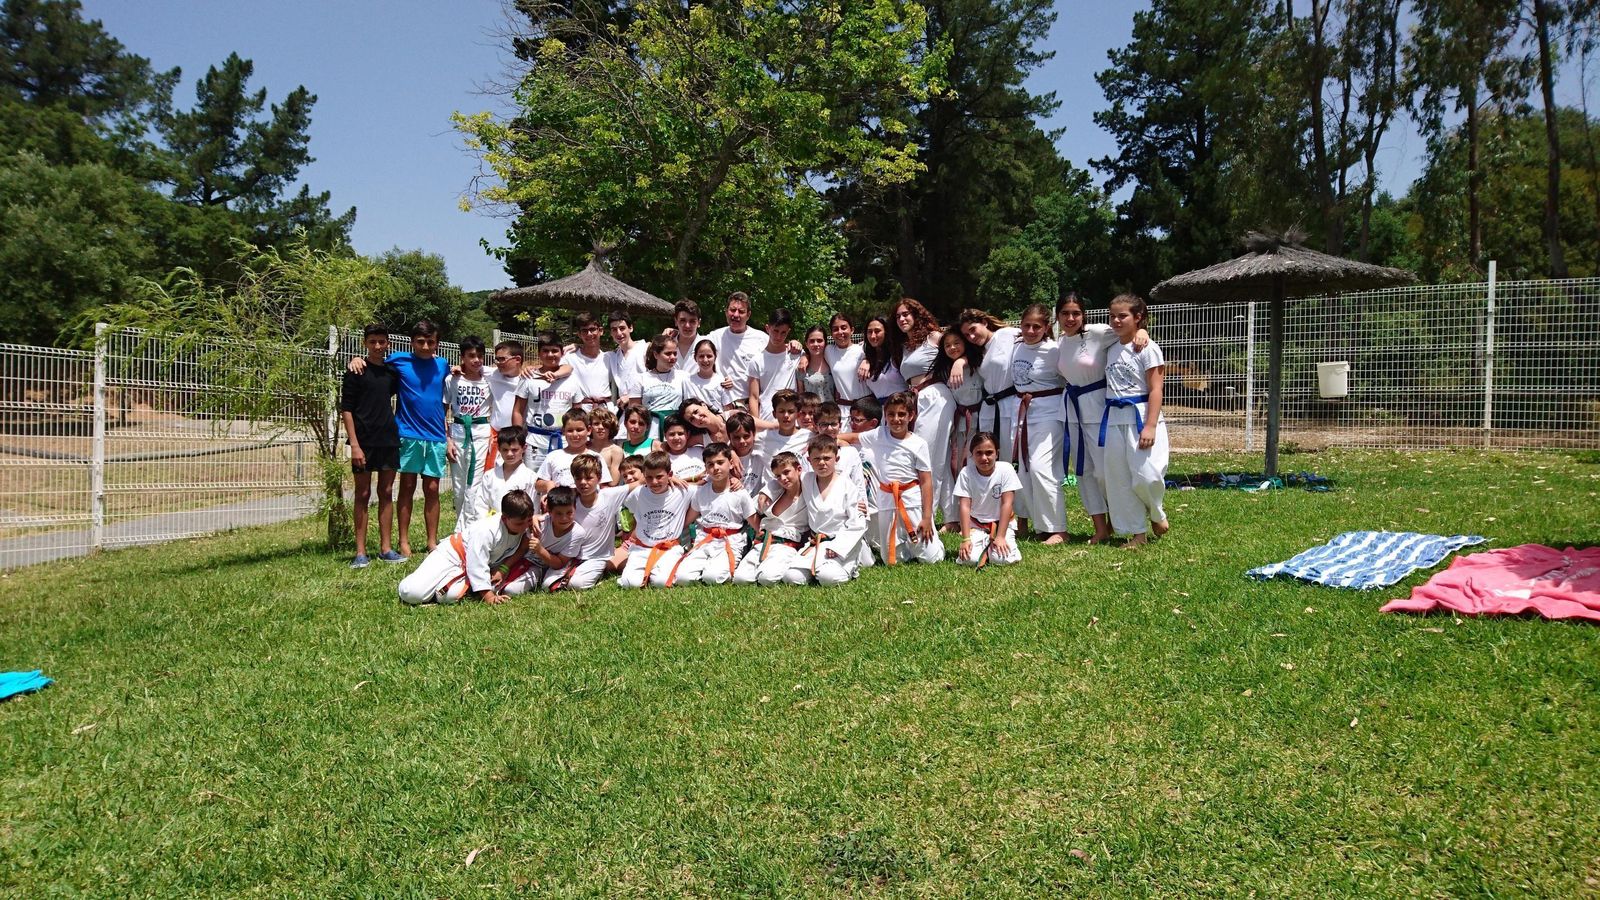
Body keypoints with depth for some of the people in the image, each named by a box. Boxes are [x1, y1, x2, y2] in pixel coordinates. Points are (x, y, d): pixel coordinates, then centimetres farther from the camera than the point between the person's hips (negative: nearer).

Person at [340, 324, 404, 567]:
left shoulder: (392, 372, 8)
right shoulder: (356, 372, -4)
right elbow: (346, 410, -7)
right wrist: (354, 445, -14)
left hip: (389, 440, 4)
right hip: (364, 441, -4)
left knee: (386, 493, 7)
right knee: (363, 495, 0)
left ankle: (386, 548, 14)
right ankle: (361, 552, 4)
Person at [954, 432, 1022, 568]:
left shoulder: (1006, 469, -16)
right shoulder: (966, 473, -13)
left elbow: (1007, 504, -16)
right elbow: (965, 507, -14)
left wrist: (1000, 537, -19)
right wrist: (966, 539, -21)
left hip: (1002, 522, -1)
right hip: (976, 524, 1)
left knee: (1003, 558, -25)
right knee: (969, 559, -22)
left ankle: (992, 546, 10)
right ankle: (985, 545, 12)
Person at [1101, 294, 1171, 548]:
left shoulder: (1148, 348, -7)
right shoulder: (1112, 350, 12)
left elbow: (1155, 389, -12)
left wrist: (1150, 426, -19)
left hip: (1140, 415, -6)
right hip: (1114, 419, 6)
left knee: (1145, 475, -12)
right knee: (1119, 479, 5)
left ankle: (1157, 515, 19)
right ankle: (1137, 532, 15)